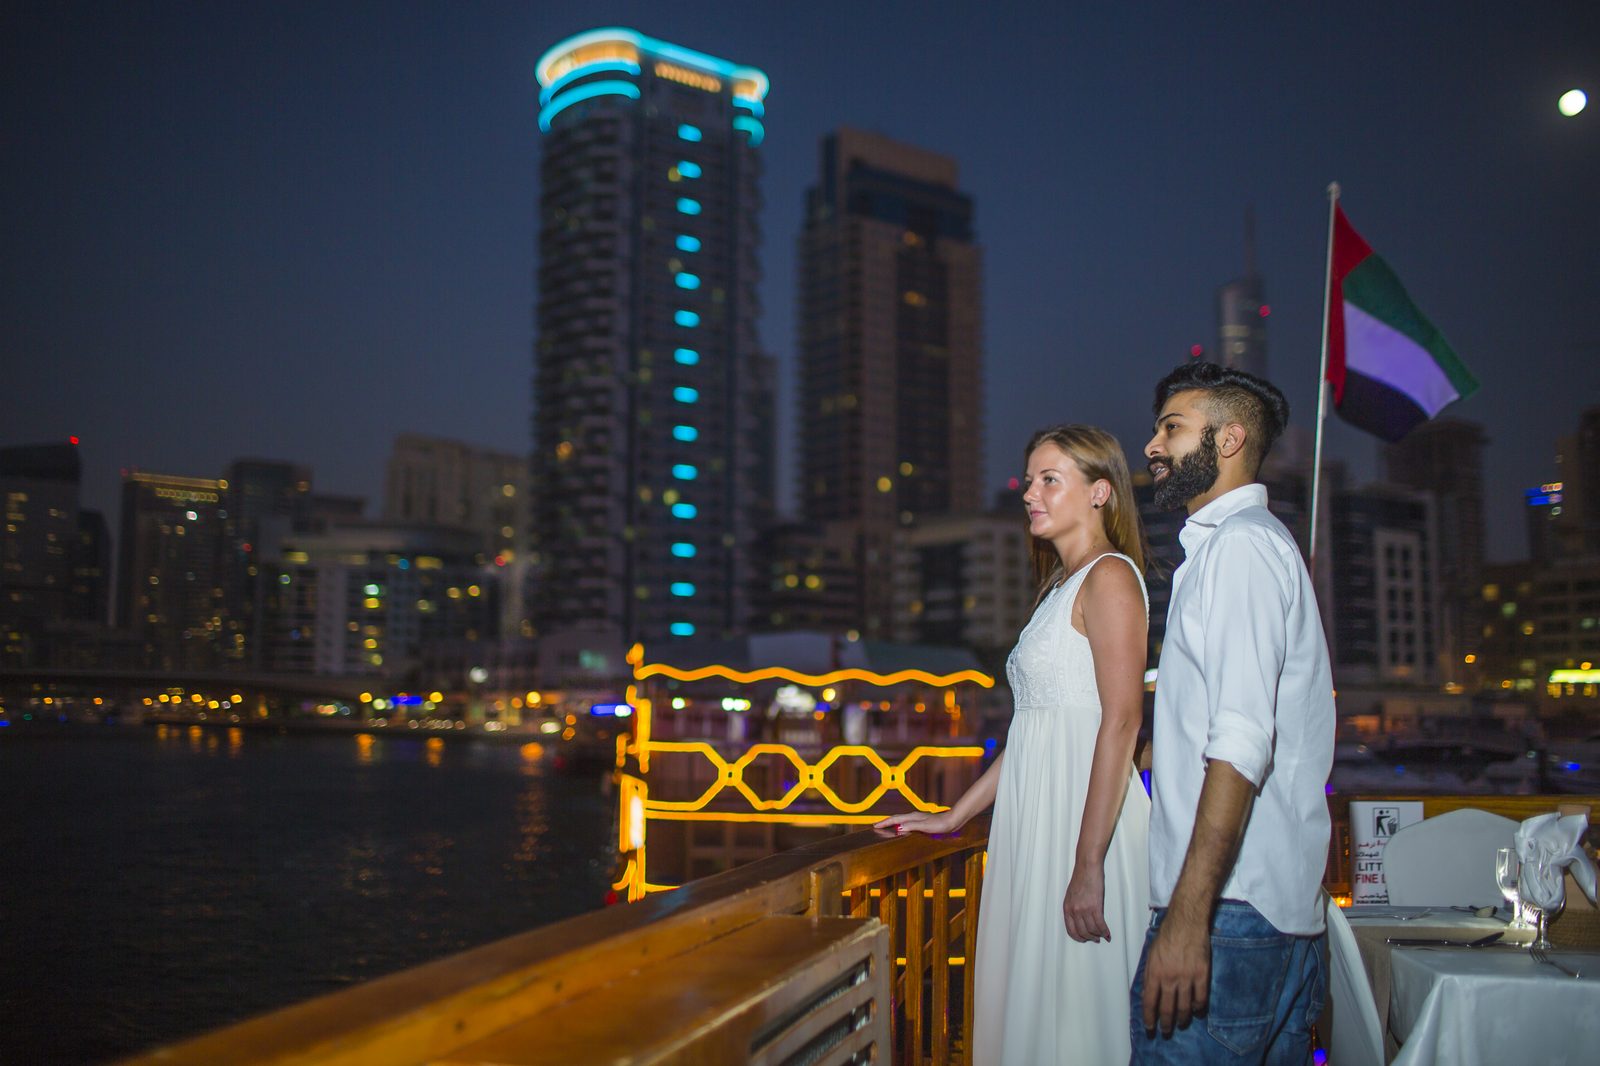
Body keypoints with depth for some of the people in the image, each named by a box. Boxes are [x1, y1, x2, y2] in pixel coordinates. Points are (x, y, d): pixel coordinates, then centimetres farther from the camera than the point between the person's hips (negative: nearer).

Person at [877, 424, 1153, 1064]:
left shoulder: (1109, 576, -9)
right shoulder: (1058, 584, 19)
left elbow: (1121, 722, -18)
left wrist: (1089, 865, -23)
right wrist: (951, 818, 18)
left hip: (1084, 813, -9)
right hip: (1035, 813, 9)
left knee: (1075, 1013, -2)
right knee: (1030, 1002, 13)